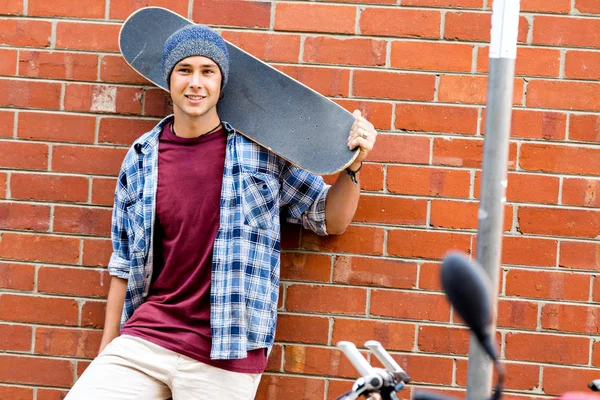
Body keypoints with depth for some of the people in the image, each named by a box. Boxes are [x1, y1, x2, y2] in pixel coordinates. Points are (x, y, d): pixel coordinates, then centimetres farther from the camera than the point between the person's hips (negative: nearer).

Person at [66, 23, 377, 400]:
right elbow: (124, 265, 13)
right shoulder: (141, 159, 6)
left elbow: (330, 220, 8)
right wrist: (107, 351, 13)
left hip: (225, 359, -2)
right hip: (143, 340, 2)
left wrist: (352, 165, -10)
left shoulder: (262, 151, 0)